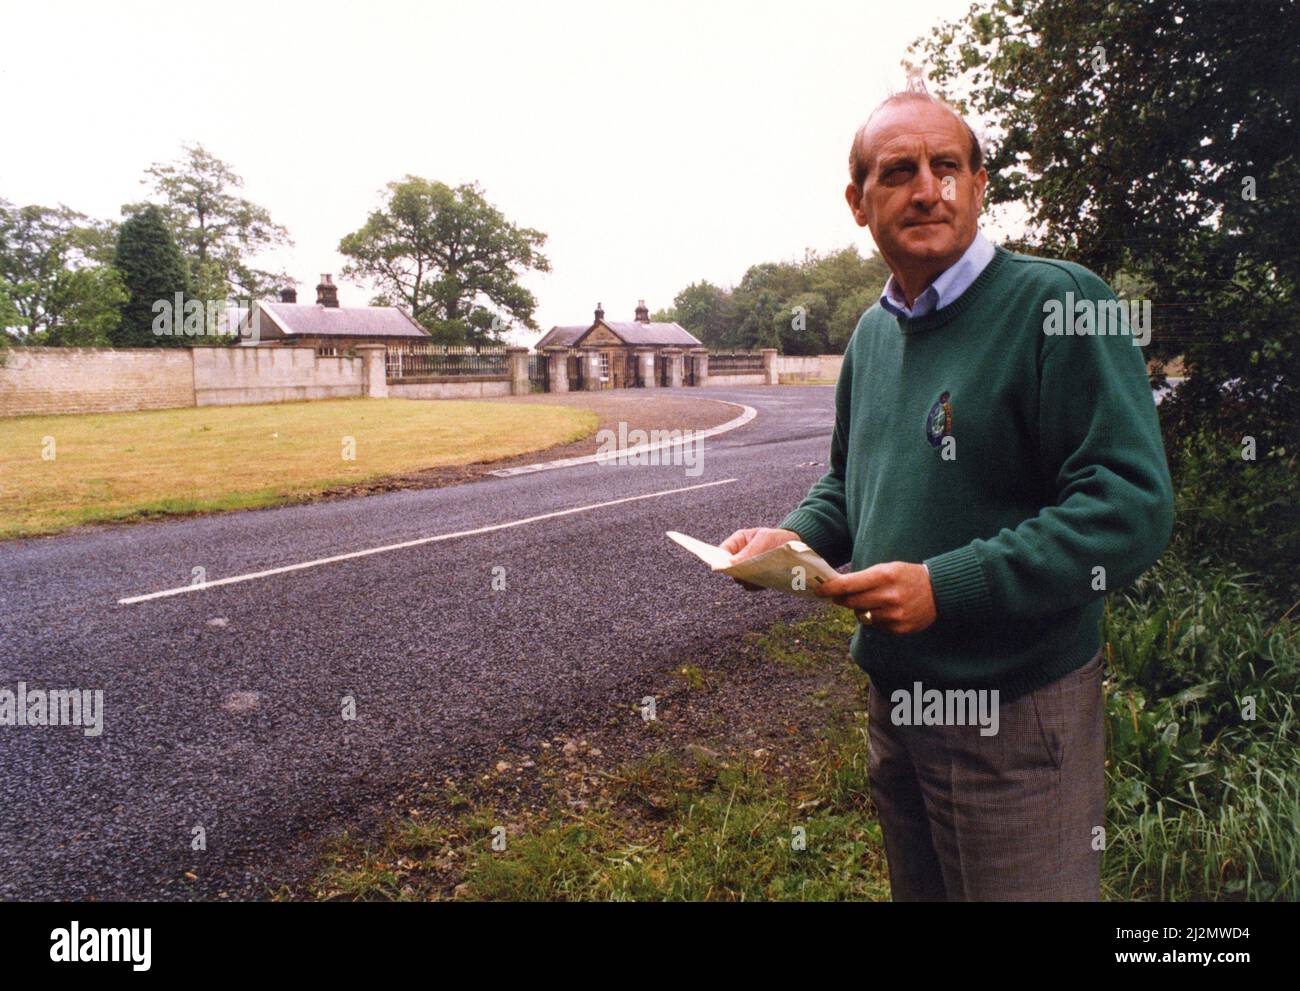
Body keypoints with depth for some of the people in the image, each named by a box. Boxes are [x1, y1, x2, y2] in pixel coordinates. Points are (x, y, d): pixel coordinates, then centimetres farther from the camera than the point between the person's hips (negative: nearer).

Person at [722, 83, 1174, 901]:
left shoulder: (1058, 304, -15)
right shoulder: (873, 331, 9)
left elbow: (1133, 506, -22)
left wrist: (947, 586, -26)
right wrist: (795, 536, 1)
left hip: (1017, 708, -7)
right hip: (894, 695, 7)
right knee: (919, 889, 23)